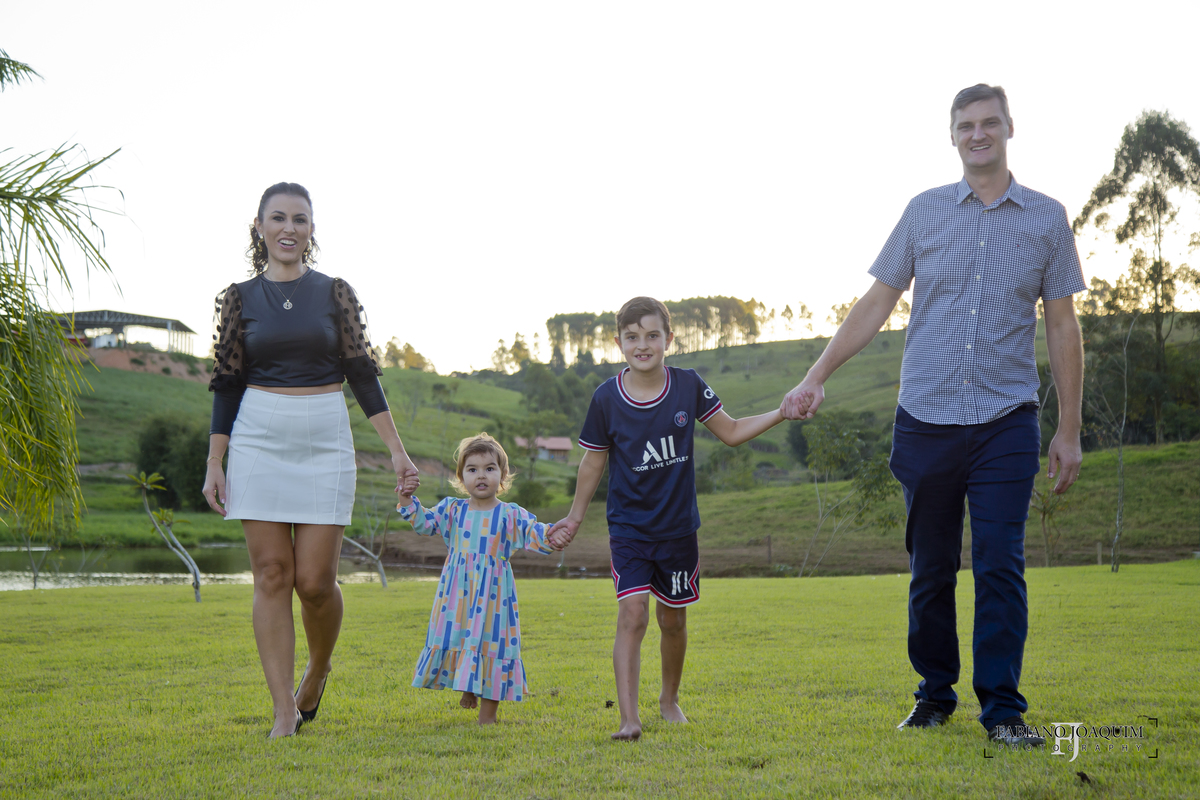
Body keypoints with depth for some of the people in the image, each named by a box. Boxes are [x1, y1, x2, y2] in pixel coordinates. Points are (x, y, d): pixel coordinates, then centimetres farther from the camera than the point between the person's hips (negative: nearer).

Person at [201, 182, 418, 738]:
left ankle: (319, 669, 26)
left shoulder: (335, 293, 6)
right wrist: (213, 465, 2)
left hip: (326, 440, 0)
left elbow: (361, 374, 6)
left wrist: (395, 448, 1)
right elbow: (227, 385, 7)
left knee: (315, 579, -5)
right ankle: (284, 708, 4)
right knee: (272, 573, -3)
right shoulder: (241, 297, 6)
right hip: (259, 437, 1)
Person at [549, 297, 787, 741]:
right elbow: (593, 462, 3)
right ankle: (629, 718, -17)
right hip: (628, 527, -2)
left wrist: (782, 413, -7)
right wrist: (575, 518, 9)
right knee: (632, 613, -16)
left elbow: (732, 432, 5)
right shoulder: (607, 398, -9)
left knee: (673, 619, 13)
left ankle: (670, 699, 36)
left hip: (678, 526, 2)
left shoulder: (688, 385, -6)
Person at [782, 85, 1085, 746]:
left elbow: (1062, 329, 7)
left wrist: (1069, 432, 5)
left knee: (1000, 566, -6)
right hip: (925, 419, 1)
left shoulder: (1046, 219, 6)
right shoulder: (924, 212, 8)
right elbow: (875, 305, 11)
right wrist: (815, 379, 5)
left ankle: (1003, 709, 3)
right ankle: (934, 695, 21)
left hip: (1006, 423, -1)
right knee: (930, 569, 7)